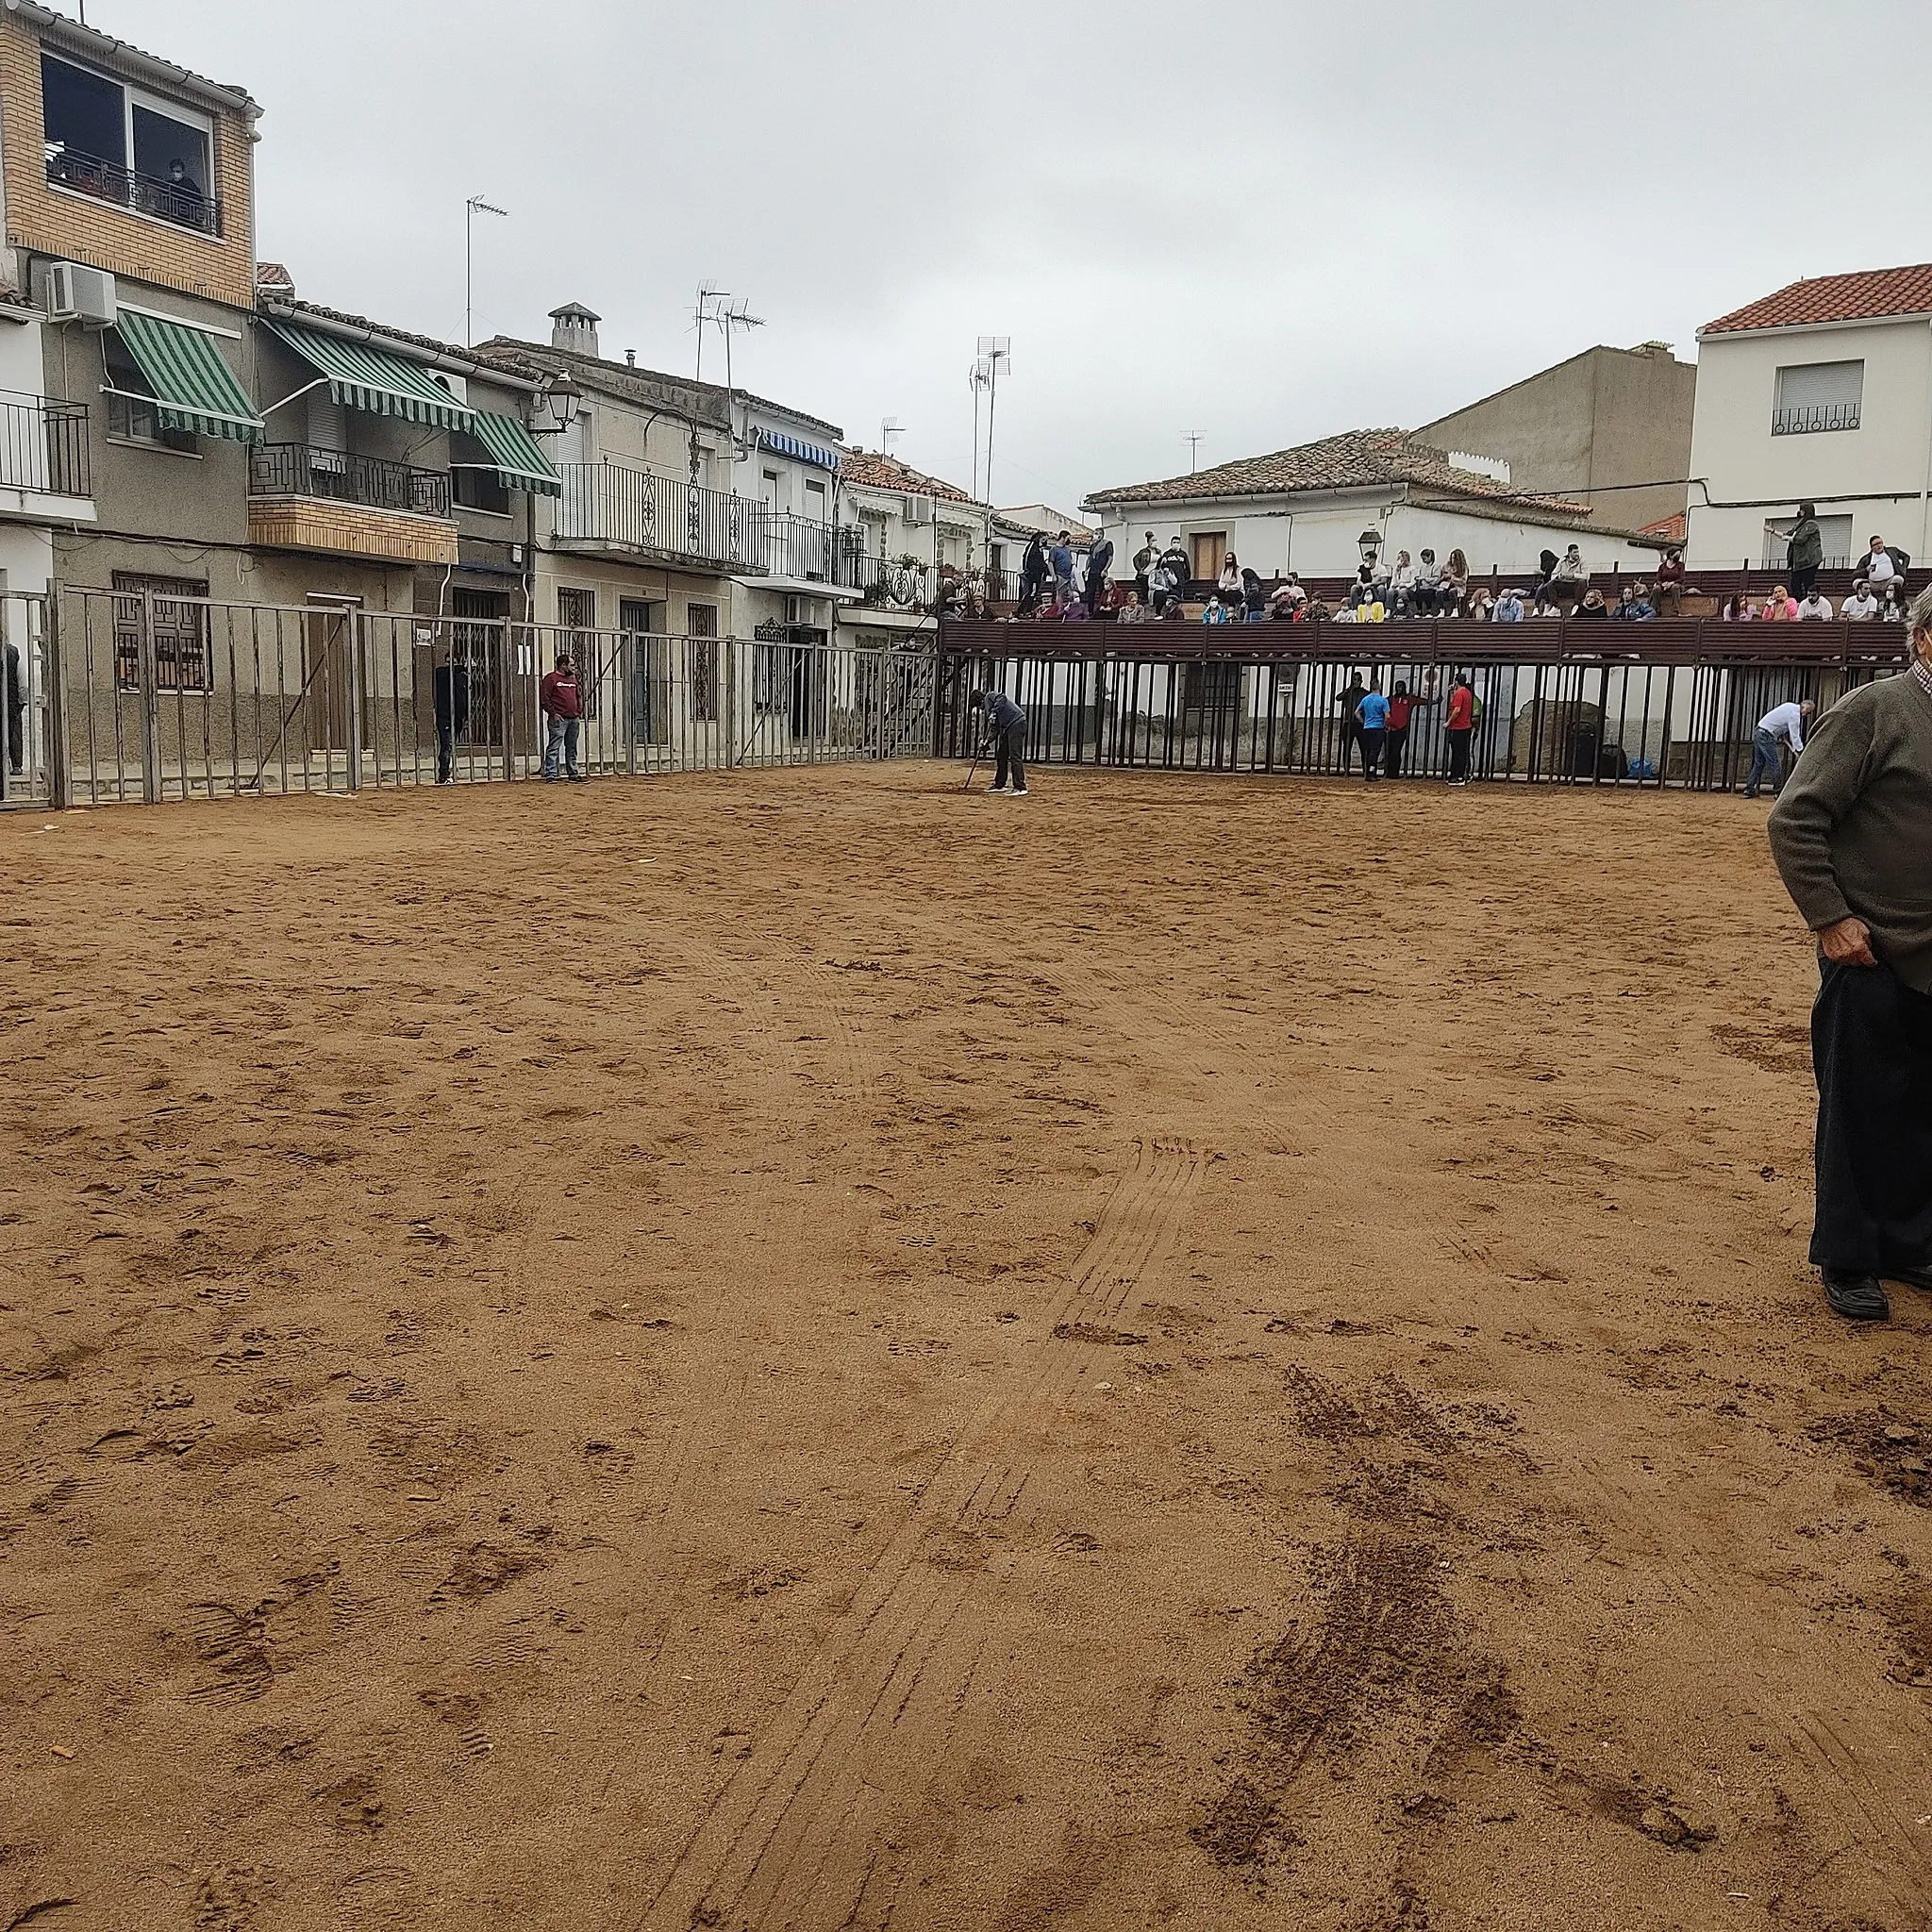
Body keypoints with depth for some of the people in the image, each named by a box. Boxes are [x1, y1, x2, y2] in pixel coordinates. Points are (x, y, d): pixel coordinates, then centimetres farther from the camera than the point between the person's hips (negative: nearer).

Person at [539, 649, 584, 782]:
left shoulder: (572, 678, 19)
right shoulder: (551, 678, -5)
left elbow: (579, 695, 29)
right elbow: (544, 699, -10)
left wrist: (580, 710, 15)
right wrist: (553, 714, -15)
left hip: (573, 719, 7)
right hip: (559, 720, -7)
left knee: (572, 749, 12)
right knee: (553, 748, -8)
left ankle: (573, 774, 19)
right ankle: (550, 775, -10)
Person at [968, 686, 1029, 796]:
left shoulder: (989, 696, 1)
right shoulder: (988, 706, 26)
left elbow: (1002, 697, -22)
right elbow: (994, 729, 25)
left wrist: (994, 712, -24)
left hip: (1016, 724, -11)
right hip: (1007, 728, 11)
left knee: (1015, 757, -14)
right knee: (1001, 756, 16)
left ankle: (1020, 788, -18)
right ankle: (1000, 785, 25)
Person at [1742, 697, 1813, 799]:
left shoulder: (1790, 706, 15)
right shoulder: (1795, 714, -14)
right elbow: (1795, 737, -16)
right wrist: (1801, 750, -13)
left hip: (1758, 732, 10)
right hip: (1766, 736, -10)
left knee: (1758, 763, 12)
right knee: (1775, 765, -5)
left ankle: (1749, 789, 11)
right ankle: (1778, 791, -3)